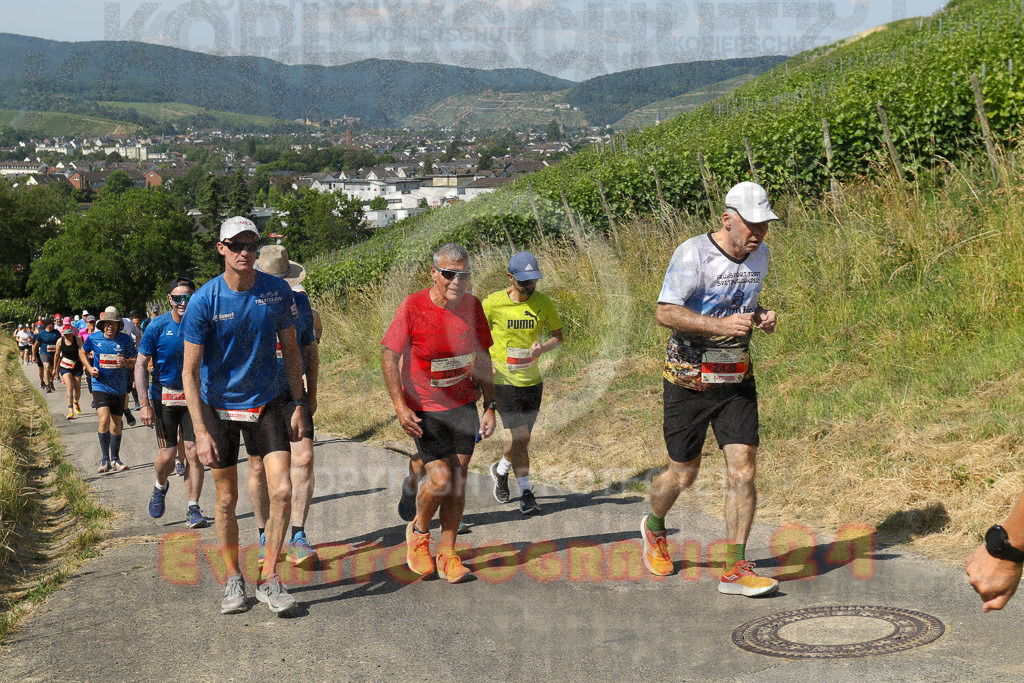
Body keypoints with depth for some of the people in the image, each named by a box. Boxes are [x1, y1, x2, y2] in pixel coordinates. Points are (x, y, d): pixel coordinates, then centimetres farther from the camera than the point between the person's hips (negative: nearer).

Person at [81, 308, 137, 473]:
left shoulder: (125, 339, -3)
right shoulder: (93, 338, -3)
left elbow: (136, 361, 4)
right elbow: (82, 352, 16)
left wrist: (126, 362, -18)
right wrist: (89, 368, 0)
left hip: (119, 388, 2)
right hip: (100, 386, -2)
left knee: (116, 424, 10)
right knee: (104, 420, -18)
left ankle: (115, 459, 25)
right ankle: (104, 458, -3)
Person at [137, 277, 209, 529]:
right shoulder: (157, 327, -9)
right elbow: (141, 365, -6)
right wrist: (145, 404, -12)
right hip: (164, 397, -1)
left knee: (194, 453, -4)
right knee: (167, 456, -3)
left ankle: (193, 508, 7)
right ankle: (160, 486, 30)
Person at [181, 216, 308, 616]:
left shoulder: (277, 291, -7)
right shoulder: (204, 301, -14)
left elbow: (290, 350, 6)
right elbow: (190, 371, -13)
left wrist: (298, 406, 3)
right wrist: (201, 432, -19)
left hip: (267, 403, 2)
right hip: (218, 406, -1)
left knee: (281, 490, -10)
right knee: (227, 498, 6)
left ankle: (269, 579, 4)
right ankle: (233, 579, 23)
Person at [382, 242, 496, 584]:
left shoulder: (472, 306, -3)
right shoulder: (413, 306, -16)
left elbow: (483, 359, 8)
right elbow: (389, 357, -11)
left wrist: (490, 406, 4)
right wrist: (400, 407, -18)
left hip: (463, 405, 4)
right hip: (423, 409, -4)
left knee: (458, 480, 3)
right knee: (440, 479, -11)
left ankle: (447, 554, 15)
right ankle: (418, 531, 18)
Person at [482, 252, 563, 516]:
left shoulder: (542, 302, -1)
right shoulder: (493, 303, -9)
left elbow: (558, 336, 8)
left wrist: (542, 348, -13)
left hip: (532, 380, 4)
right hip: (504, 380, -4)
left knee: (521, 436, 12)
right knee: (521, 436, -9)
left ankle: (501, 469, 42)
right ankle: (525, 492, 5)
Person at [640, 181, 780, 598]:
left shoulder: (760, 255, 6)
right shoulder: (693, 254, -16)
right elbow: (665, 313, -22)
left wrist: (762, 317, 1)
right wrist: (721, 325, -34)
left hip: (737, 379, 5)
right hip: (689, 380, -5)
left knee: (743, 469, -8)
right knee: (683, 475, 7)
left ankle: (735, 570, -3)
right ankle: (654, 528, 39)